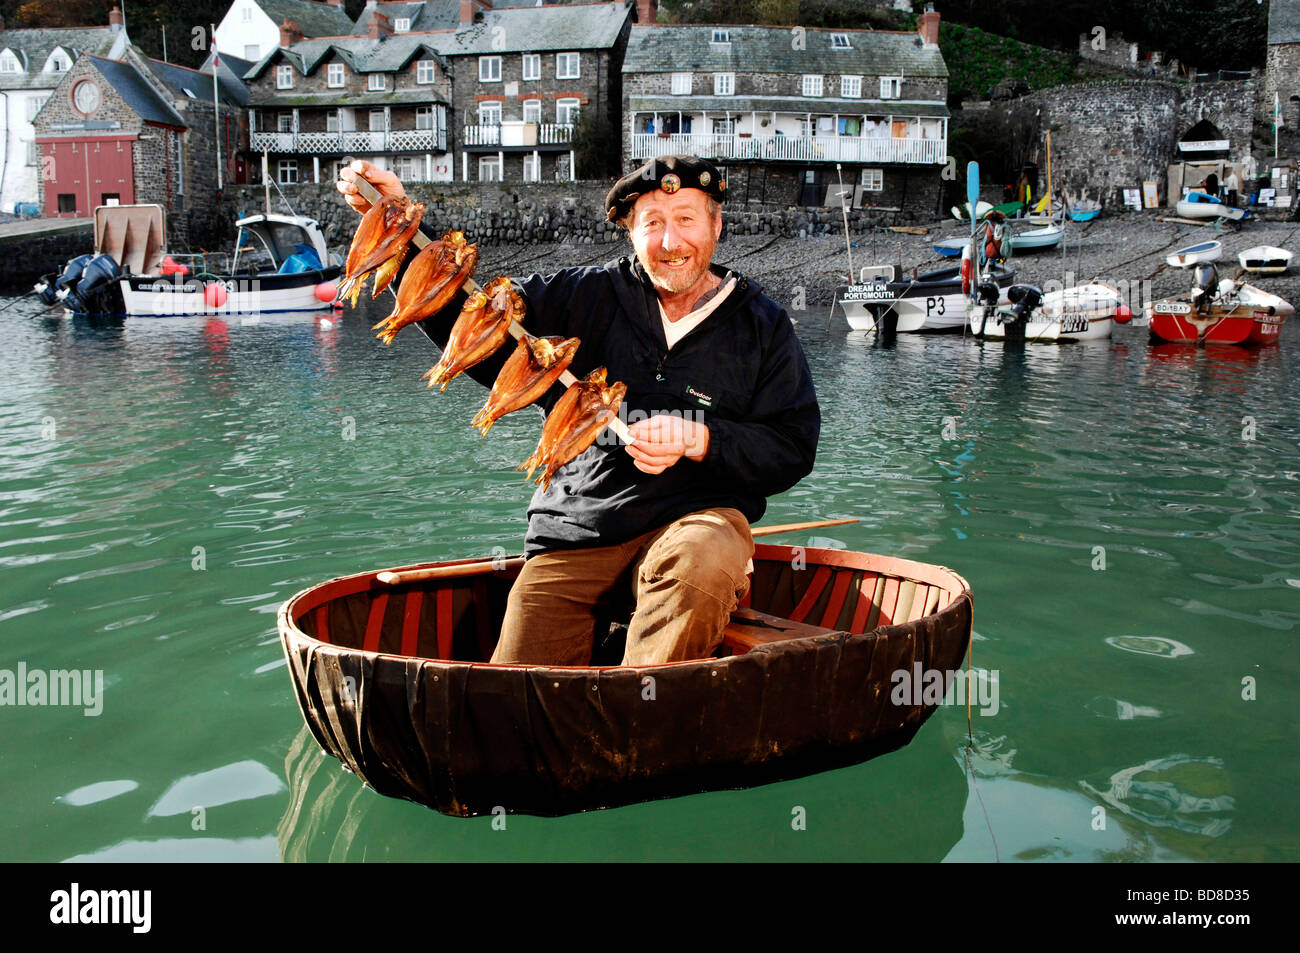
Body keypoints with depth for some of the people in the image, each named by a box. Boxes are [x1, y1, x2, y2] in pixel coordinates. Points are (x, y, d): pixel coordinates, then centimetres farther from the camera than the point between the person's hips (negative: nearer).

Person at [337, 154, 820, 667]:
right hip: (575, 530, 2)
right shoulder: (590, 296, 9)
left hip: (694, 515, -1)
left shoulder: (763, 325, 7)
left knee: (703, 562, -38)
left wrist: (697, 440, -14)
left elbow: (793, 447, 3)